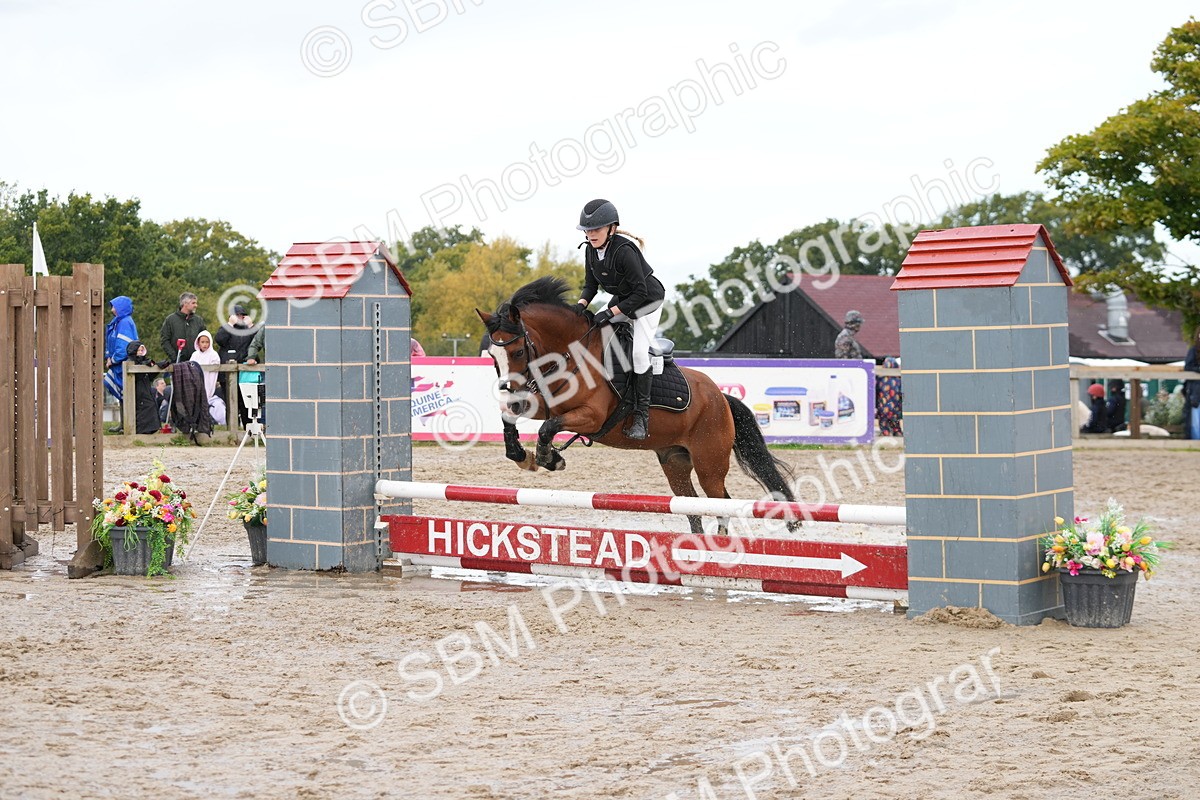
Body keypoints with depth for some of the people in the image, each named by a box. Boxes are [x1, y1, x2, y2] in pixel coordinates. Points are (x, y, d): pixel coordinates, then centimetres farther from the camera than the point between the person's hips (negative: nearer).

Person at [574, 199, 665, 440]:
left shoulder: (624, 251, -31)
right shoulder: (591, 250, -7)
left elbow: (640, 292, -29)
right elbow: (590, 285, 3)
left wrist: (610, 313, -31)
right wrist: (580, 306, -17)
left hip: (648, 302, -8)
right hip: (621, 300, 9)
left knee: (639, 352, -21)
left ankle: (642, 416, -14)